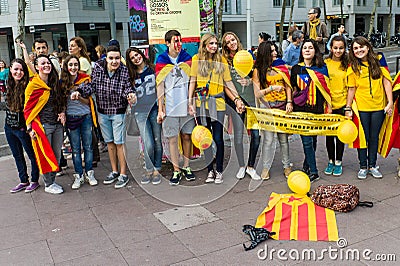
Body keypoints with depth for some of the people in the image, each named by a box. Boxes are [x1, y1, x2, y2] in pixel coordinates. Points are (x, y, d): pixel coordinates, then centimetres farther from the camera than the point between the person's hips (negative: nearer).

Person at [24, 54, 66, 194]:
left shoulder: (55, 83, 9)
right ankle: (48, 185, 14)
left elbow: (62, 100, 21)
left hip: (57, 124, 6)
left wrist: (63, 112, 2)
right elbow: (28, 108, -6)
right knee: (46, 155, 2)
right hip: (42, 125, -6)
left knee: (57, 155, 11)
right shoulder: (33, 85, -8)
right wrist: (30, 128, -11)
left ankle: (52, 180, 25)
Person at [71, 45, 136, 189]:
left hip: (118, 111, -4)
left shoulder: (124, 71, -12)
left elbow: (127, 87, -13)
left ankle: (123, 174, 11)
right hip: (103, 112, 4)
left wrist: (130, 94, -35)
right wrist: (79, 92, -19)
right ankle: (114, 171, 28)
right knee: (109, 142, 14)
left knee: (119, 143, -2)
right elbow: (92, 85, -4)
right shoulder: (98, 68, -5)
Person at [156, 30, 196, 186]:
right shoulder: (161, 61, 1)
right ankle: (176, 170, 12)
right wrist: (160, 110, -3)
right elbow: (160, 86, 1)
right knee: (172, 139, 2)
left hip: (187, 106, 2)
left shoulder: (187, 58, 7)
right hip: (170, 108, -2)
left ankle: (186, 167, 22)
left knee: (187, 136, 9)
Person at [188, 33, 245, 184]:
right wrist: (190, 102, -2)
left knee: (218, 138, -1)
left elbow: (228, 83, 3)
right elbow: (192, 82, 4)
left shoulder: (222, 60, 5)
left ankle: (219, 171, 13)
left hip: (218, 103, -1)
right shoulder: (197, 59, 5)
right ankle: (210, 170, 20)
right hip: (202, 103, 1)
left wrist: (237, 99, -9)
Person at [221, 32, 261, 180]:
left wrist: (249, 81, -4)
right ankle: (241, 166, 18)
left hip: (251, 99, 3)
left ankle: (250, 166, 13)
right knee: (238, 135, 1)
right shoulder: (224, 61, 4)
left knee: (256, 134, -2)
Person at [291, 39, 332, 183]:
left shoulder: (321, 68, 6)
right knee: (307, 141, -6)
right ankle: (313, 172, -1)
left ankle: (306, 166, 25)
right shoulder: (296, 68, 6)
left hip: (317, 109, 1)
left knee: (313, 139, 9)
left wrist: (329, 106, 4)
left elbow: (326, 88, 7)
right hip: (301, 109, -1)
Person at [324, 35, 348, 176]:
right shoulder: (325, 63, 0)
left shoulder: (347, 64, 1)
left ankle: (338, 162, 22)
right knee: (329, 134, 10)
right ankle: (331, 161, 27)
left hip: (342, 105, 0)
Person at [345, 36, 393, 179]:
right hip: (361, 107, -1)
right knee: (363, 137, 6)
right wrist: (348, 108, -4)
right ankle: (363, 166, 19)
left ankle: (372, 165, 25)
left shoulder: (379, 60, -1)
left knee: (374, 137, 12)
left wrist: (390, 102, -6)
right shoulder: (353, 67, -3)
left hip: (378, 106, 1)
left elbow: (386, 81, -2)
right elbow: (352, 88, -1)